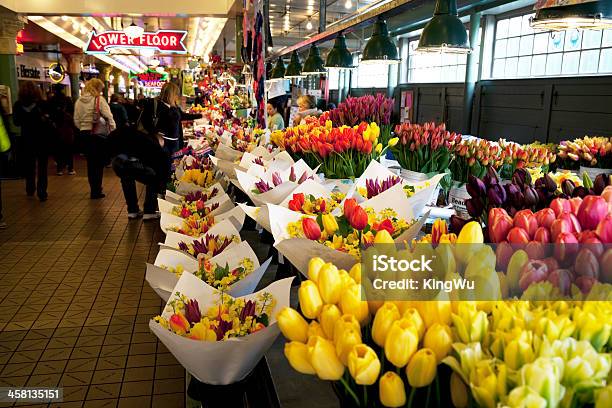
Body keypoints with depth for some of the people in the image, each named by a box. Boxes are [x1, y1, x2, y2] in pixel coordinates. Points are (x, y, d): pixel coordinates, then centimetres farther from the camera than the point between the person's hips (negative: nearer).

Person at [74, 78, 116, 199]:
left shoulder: (79, 101, 5)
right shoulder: (99, 100, -9)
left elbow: (76, 121, 5)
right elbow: (109, 117, -17)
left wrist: (83, 128, 18)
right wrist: (114, 132, -11)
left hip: (85, 134, 5)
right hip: (99, 134, -5)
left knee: (90, 162, 13)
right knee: (99, 163, 3)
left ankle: (94, 189, 22)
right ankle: (96, 191, 4)